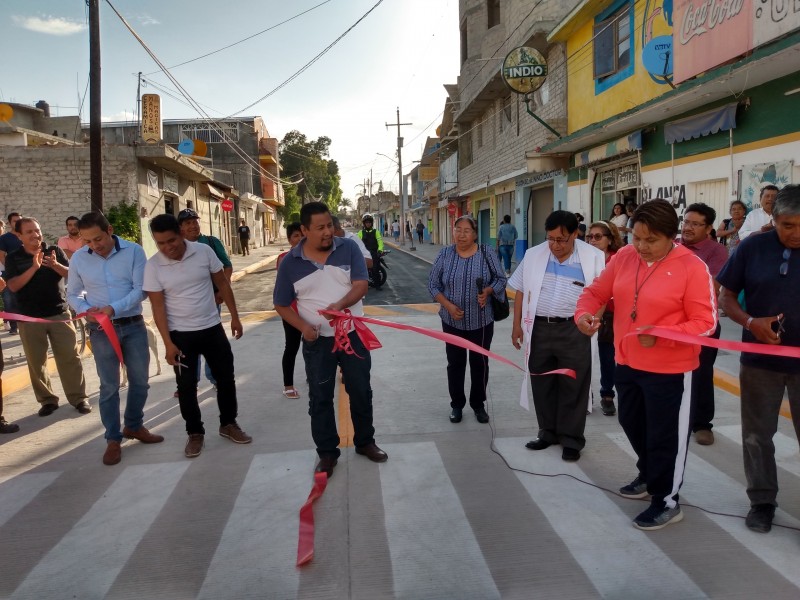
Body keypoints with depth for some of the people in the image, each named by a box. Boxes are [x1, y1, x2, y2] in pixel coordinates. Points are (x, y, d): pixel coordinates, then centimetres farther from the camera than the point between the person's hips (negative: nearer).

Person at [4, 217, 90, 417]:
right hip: (29, 318, 1)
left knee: (69, 357, 1)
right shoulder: (13, 258, 2)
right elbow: (13, 286, -10)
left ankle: (79, 397, 9)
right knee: (36, 362, 6)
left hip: (59, 313, 0)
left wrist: (55, 265, -23)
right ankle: (47, 400, 19)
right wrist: (34, 267, -22)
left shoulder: (55, 251, 3)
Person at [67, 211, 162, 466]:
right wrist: (86, 309, -15)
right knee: (109, 386, 6)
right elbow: (73, 294, 6)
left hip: (134, 326, 1)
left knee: (140, 380, 12)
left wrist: (114, 308, -25)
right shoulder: (78, 258, -3)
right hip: (101, 330, 0)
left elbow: (140, 289, -12)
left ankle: (134, 426, 34)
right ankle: (113, 438, 18)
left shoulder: (134, 251, -9)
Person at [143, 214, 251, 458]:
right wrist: (168, 343, -13)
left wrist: (234, 317, 2)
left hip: (212, 328, 2)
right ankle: (195, 433, 23)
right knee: (186, 386, 6)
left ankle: (228, 424, 28)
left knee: (226, 378, 9)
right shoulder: (153, 266, -11)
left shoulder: (204, 251, -9)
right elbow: (158, 306, -10)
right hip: (181, 334, -1)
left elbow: (222, 284, 2)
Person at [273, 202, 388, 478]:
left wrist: (340, 304, -32)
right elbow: (282, 305, 1)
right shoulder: (290, 263, -6)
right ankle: (327, 452, 23)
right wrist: (303, 326, -17)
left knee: (361, 391, 12)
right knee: (320, 398, 8)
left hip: (353, 334, 1)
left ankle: (365, 442, 32)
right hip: (317, 341, 0)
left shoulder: (349, 248, -6)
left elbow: (361, 285, -13)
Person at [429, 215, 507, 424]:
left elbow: (501, 279, 1)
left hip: (481, 321, 0)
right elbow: (433, 284, 0)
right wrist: (448, 305, -13)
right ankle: (456, 404, 26)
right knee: (455, 363, 10)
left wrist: (488, 291, -20)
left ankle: (478, 404, 27)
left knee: (480, 362, 10)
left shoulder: (487, 254, -6)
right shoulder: (444, 255, -3)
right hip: (452, 321, 1)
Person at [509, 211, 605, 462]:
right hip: (539, 328, 3)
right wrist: (517, 325, 9)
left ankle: (572, 439, 18)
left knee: (573, 386, 5)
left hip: (574, 330, -3)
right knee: (541, 383, 12)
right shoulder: (533, 255, 3)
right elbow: (521, 291, 10)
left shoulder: (593, 258, -5)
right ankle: (548, 432, 29)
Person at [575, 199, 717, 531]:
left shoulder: (692, 267, -17)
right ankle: (649, 476, 48)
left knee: (665, 436, 7)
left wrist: (662, 335, -31)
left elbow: (705, 322, -17)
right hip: (627, 363, 6)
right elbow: (596, 291, 6)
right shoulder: (624, 257, -2)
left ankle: (667, 501, 27)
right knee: (632, 424, 23)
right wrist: (584, 313, -15)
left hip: (669, 369, -6)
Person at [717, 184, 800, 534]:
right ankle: (762, 500, 30)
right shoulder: (752, 248, -4)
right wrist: (751, 322, -16)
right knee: (757, 435, 12)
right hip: (759, 360, 1)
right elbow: (726, 297, 1)